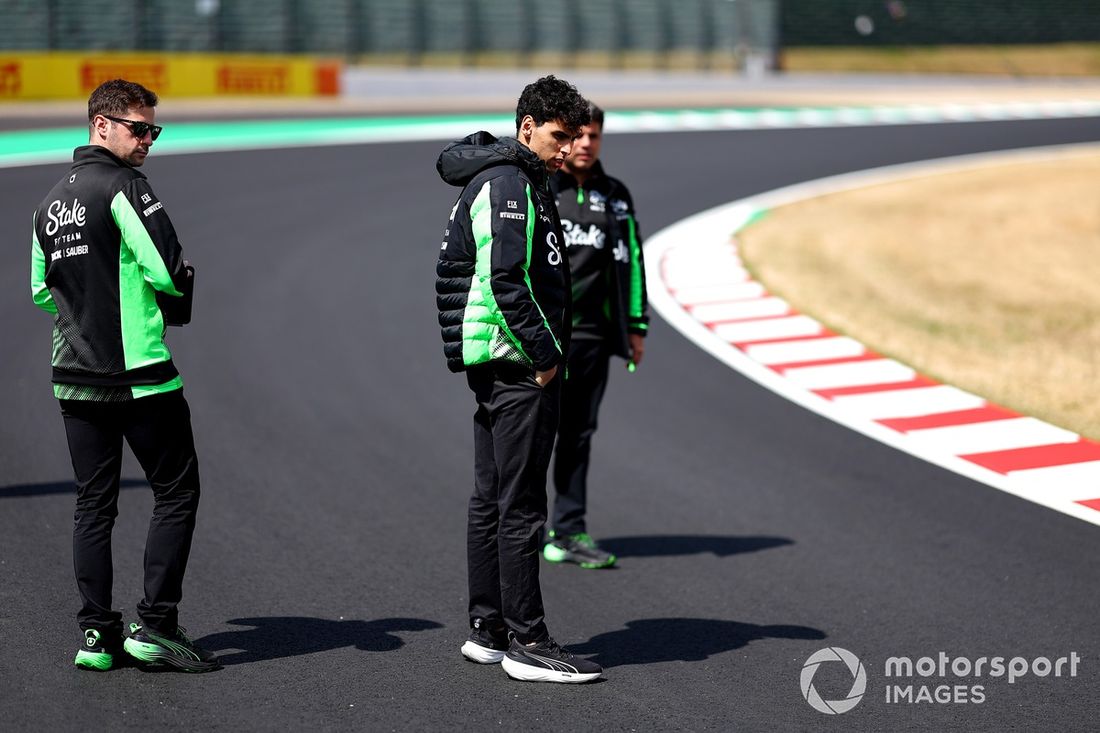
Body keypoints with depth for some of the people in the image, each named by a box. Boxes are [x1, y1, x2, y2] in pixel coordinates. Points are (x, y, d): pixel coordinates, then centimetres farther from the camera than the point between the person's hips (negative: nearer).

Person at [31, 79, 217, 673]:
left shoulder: (51, 202, 14)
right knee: (176, 494, 2)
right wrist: (183, 281, 5)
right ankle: (155, 625, -2)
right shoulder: (123, 186, -11)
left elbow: (41, 291, 19)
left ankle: (96, 633, 8)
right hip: (140, 373, -7)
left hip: (74, 375, 8)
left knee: (93, 505, 9)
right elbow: (168, 272, -17)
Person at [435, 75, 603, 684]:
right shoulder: (506, 183, -14)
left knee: (491, 498, 13)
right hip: (517, 363, -11)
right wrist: (545, 353, -16)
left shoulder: (519, 180, 19)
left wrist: (546, 349, 16)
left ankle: (487, 630, 20)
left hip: (492, 365, 11)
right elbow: (506, 280, -21)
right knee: (521, 505, -8)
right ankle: (525, 642, -6)